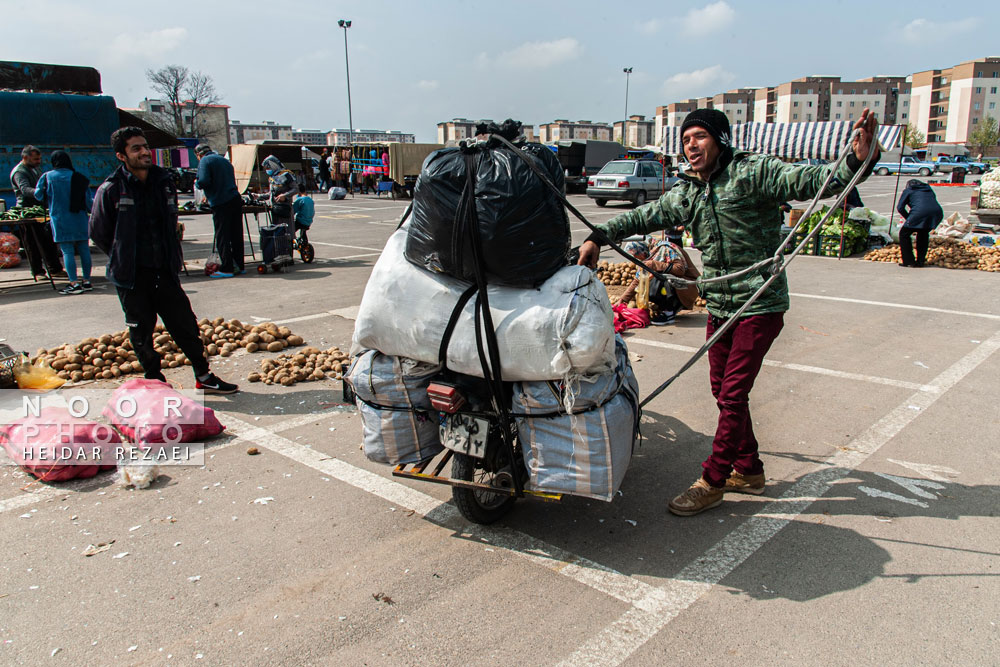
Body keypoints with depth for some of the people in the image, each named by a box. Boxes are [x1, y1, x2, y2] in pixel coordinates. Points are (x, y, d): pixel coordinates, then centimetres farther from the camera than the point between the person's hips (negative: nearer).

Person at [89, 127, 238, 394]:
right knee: (141, 332, 6)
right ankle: (155, 381, 22)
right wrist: (124, 259, 4)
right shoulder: (111, 189, -8)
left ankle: (204, 377, 18)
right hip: (132, 277, -4)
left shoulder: (164, 181, 6)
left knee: (185, 324, 7)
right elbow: (98, 232, 1)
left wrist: (170, 256, 13)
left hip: (165, 271, 4)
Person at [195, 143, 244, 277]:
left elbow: (203, 181, -16)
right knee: (236, 235, 11)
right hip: (236, 200, 7)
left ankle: (226, 269, -3)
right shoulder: (224, 160, 21)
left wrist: (197, 183, 7)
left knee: (222, 237, -3)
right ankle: (239, 265, 17)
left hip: (221, 204, -7)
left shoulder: (205, 161, -2)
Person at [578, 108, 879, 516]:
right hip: (719, 306, 7)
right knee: (722, 390, 12)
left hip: (760, 305, -7)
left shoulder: (753, 172, -10)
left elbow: (812, 181, -19)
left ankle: (712, 482, 7)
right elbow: (642, 218, 17)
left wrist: (856, 162, -36)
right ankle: (748, 470, 29)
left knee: (733, 394, -5)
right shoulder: (685, 195, 9)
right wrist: (599, 237, 10)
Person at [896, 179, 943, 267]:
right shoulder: (928, 188, 34)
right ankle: (920, 261, 28)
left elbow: (900, 207, 12)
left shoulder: (908, 190, 21)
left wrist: (908, 219, 23)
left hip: (920, 212, -5)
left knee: (904, 234, 12)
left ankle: (908, 261, 8)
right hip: (937, 212, 5)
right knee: (923, 234, 29)